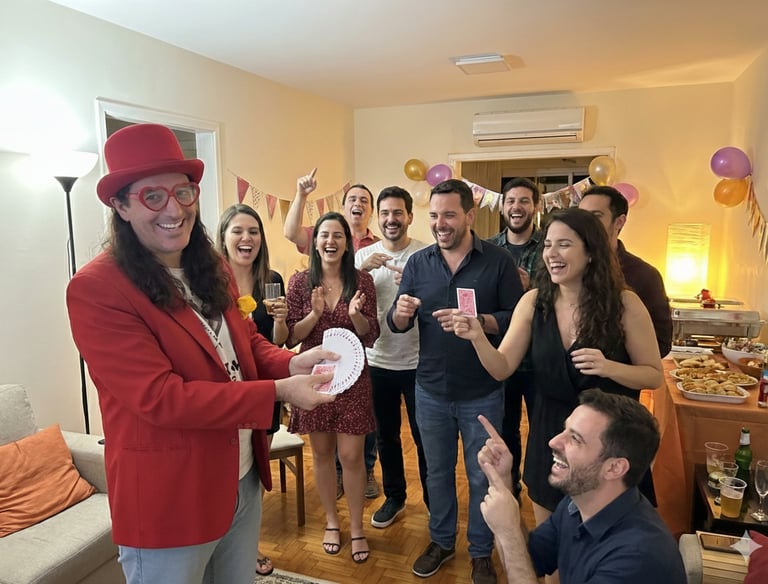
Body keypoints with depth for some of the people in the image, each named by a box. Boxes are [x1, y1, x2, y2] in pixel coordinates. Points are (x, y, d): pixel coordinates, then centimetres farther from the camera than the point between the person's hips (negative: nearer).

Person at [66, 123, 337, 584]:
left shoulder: (212, 269, 4)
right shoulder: (96, 289, -21)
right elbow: (160, 398, -25)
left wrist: (293, 363, -13)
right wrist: (280, 392, -26)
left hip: (243, 481, 7)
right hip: (166, 500, -7)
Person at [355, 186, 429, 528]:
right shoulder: (364, 256, 2)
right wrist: (361, 272, -22)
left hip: (418, 362, -3)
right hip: (378, 362, 3)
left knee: (424, 436, 10)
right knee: (386, 435, 18)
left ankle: (433, 498, 31)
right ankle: (394, 497, 38)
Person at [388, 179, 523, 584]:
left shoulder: (498, 261, -9)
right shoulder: (417, 263, -1)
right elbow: (396, 325, 0)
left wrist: (475, 321, -28)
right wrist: (400, 313, -24)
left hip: (482, 393, -2)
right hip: (431, 390, 3)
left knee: (482, 476, 14)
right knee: (437, 471, 20)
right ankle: (441, 540, 42)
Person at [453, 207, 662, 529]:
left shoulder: (624, 304, -14)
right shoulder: (534, 302, -6)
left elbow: (653, 375, -5)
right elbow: (502, 369, -7)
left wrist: (609, 367, -24)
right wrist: (478, 338, -26)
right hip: (548, 433, 3)